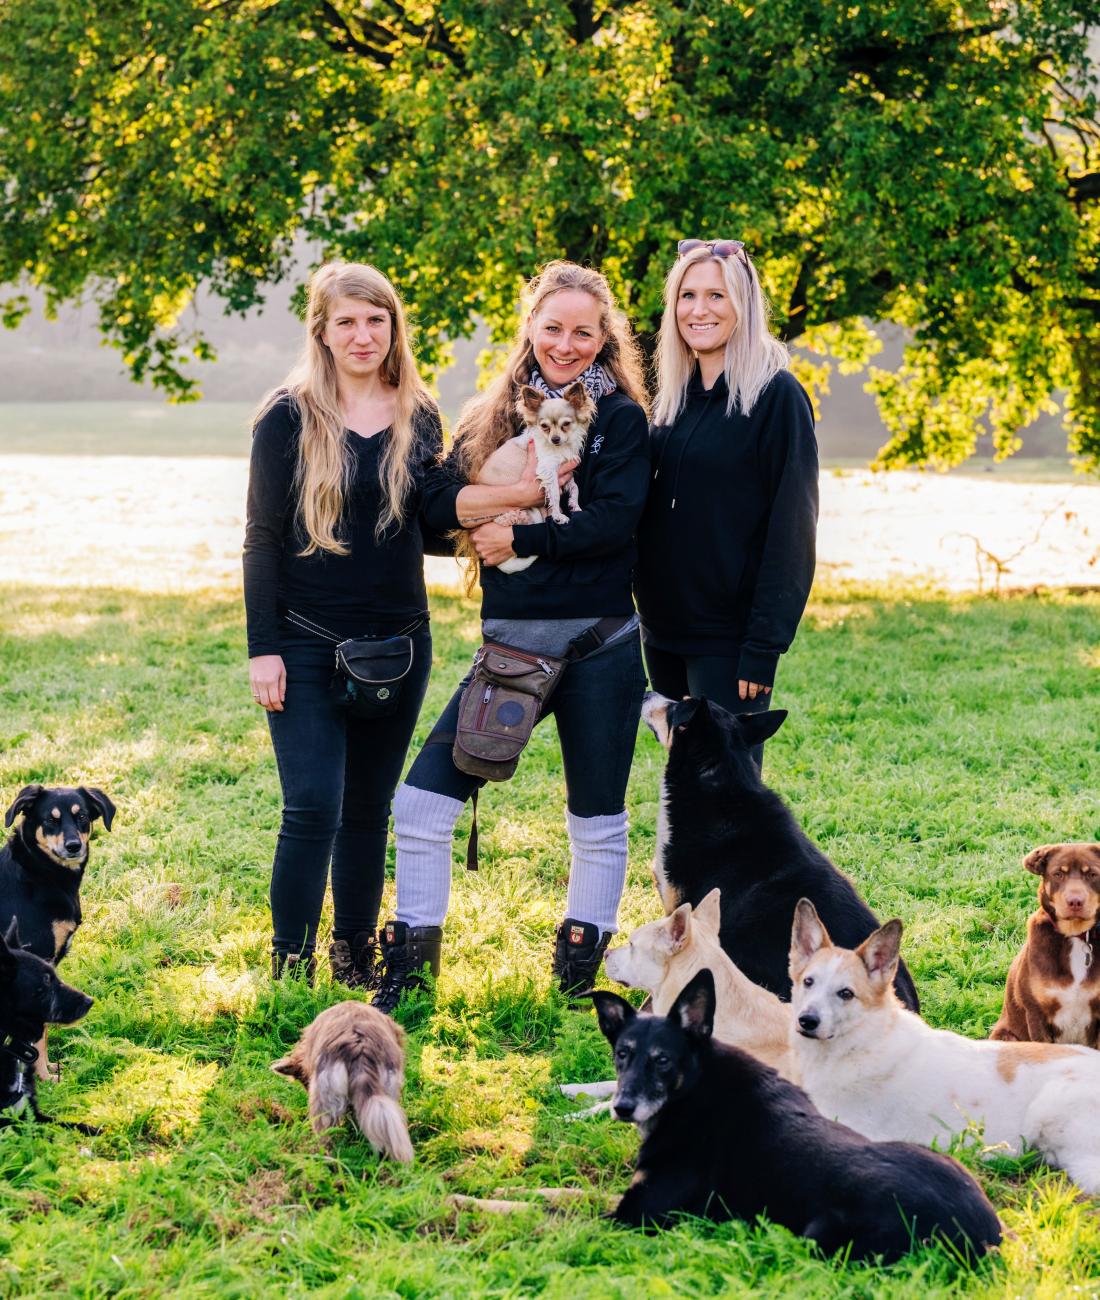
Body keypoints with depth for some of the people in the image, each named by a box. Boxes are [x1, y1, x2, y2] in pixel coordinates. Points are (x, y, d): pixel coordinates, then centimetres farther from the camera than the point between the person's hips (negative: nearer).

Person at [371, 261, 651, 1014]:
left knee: (597, 821, 9)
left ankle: (579, 974, 25)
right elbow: (437, 510, -1)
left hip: (598, 644, -3)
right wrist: (514, 491, -18)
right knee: (422, 800, -4)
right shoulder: (489, 419, 10)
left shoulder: (621, 419, -1)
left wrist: (519, 535, -14)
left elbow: (617, 521, -15)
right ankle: (411, 963, 10)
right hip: (510, 641, 3)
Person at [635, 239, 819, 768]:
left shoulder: (776, 396, -10)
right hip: (664, 627, 7)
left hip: (728, 636, -7)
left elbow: (790, 529, -13)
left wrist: (764, 645, -17)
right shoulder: (674, 397, 11)